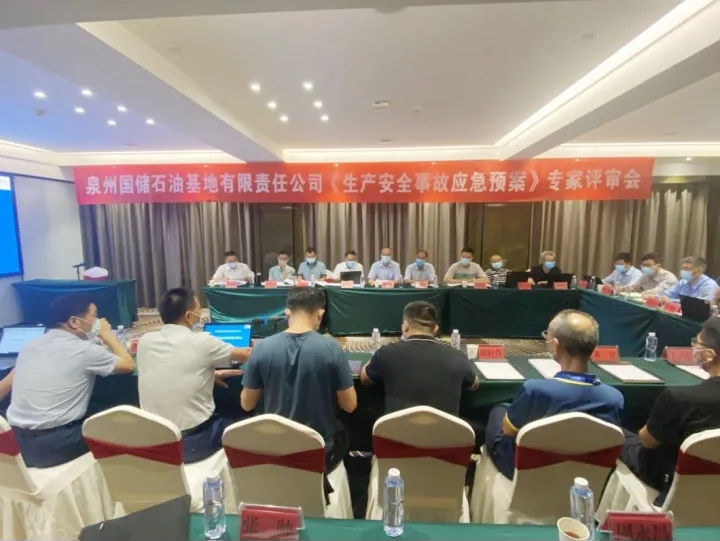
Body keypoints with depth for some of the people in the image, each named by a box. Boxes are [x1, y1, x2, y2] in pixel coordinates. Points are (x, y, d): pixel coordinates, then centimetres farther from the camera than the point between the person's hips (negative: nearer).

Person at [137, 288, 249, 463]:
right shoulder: (201, 342, -15)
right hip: (192, 441, -5)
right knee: (241, 421, 21)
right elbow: (245, 355, 1)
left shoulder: (145, 341, -2)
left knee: (219, 417, 31)